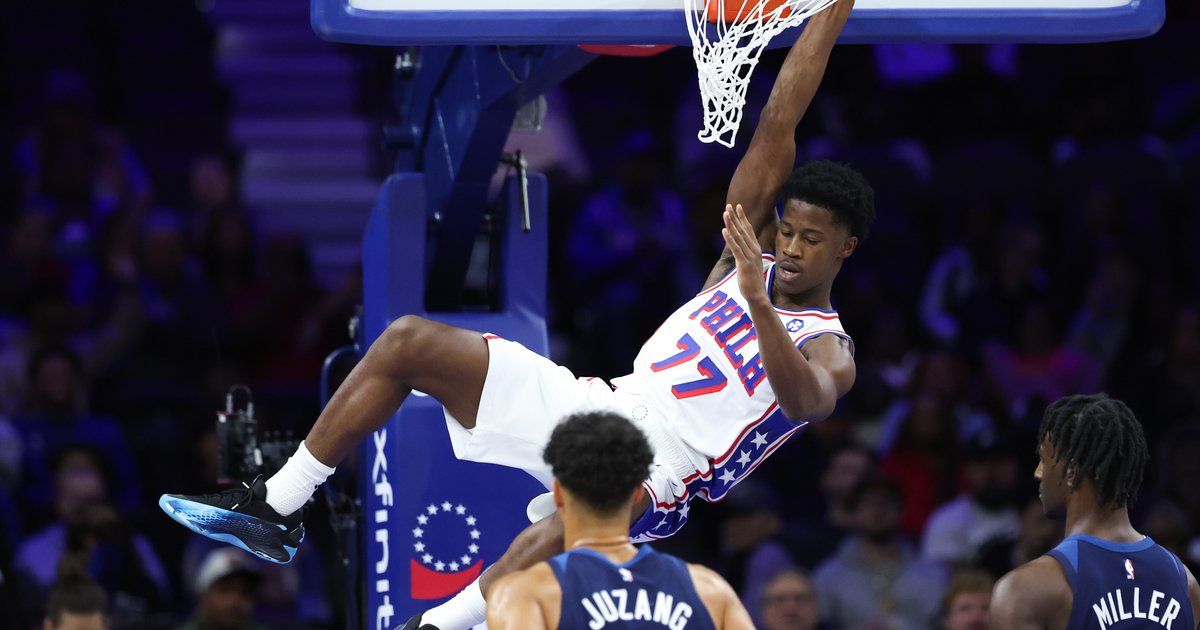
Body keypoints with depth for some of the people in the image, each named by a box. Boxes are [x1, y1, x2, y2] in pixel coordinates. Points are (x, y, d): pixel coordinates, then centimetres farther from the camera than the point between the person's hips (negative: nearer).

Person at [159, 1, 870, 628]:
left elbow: (803, 400, -26)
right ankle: (276, 508, -2)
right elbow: (777, 125, 13)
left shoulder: (830, 355, -1)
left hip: (656, 462, -7)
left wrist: (759, 306, -41)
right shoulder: (749, 256, 15)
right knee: (408, 342, -5)